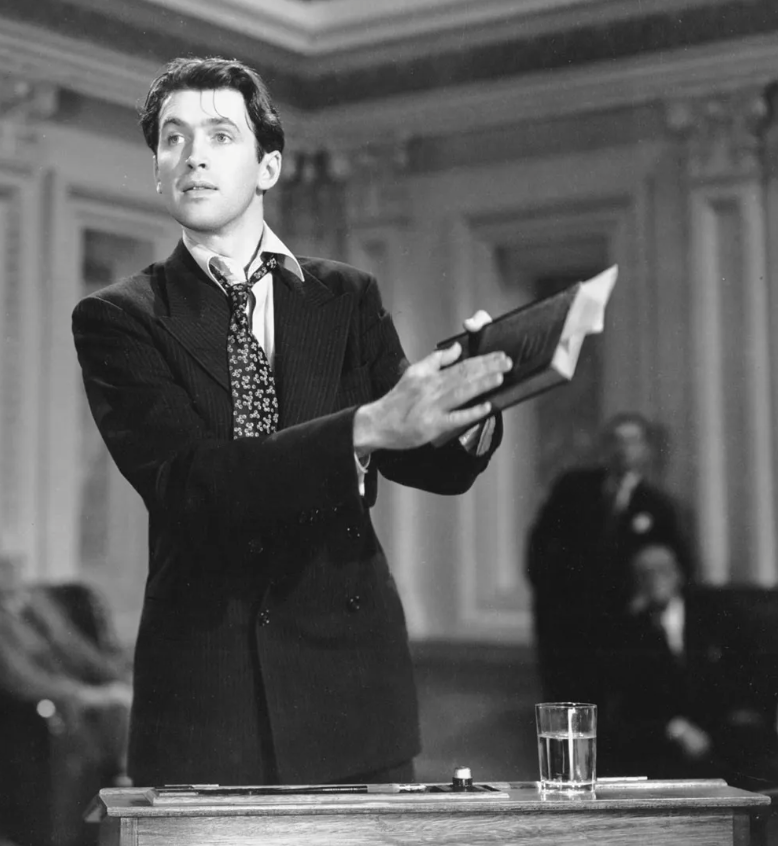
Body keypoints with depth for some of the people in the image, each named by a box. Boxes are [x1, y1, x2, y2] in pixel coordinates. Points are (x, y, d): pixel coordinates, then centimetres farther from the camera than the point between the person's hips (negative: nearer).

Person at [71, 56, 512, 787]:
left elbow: (433, 465, 2)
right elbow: (191, 479, -14)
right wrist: (368, 428, -27)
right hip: (201, 693, -2)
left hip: (350, 679, 2)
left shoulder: (348, 299, 9)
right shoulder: (117, 319, 1)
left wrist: (465, 415, -22)